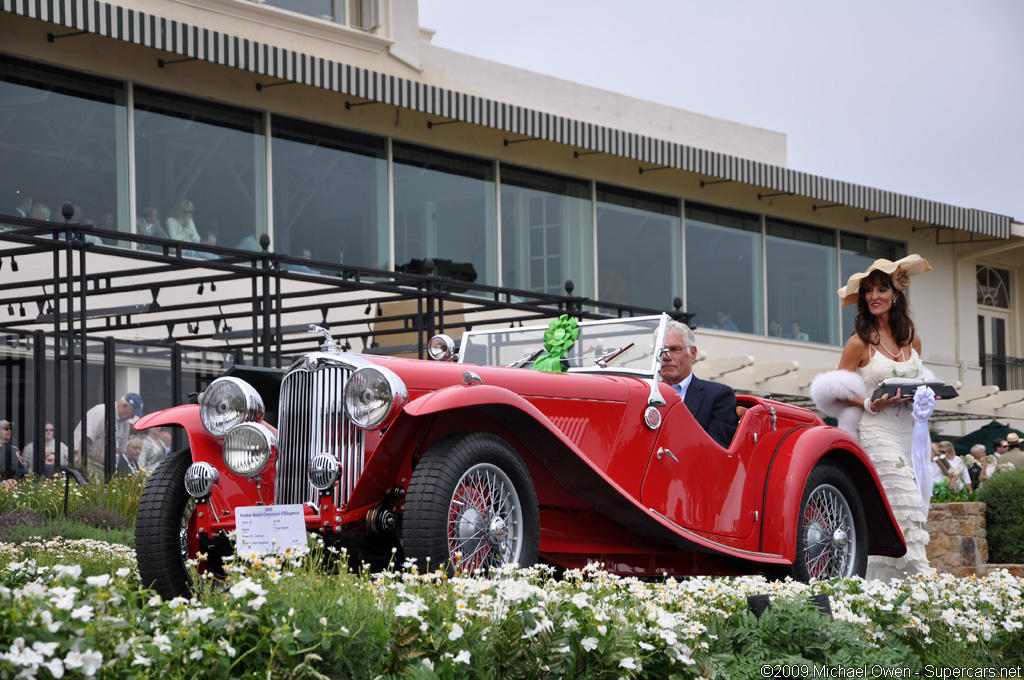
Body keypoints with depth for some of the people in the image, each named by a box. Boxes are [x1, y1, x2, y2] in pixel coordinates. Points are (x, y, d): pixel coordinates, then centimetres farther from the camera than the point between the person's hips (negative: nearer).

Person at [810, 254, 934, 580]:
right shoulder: (859, 343, -3)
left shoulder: (911, 340, 13)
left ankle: (882, 583, 6)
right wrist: (870, 404, -14)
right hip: (878, 433, -5)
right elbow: (836, 392, 0)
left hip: (909, 431, 5)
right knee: (904, 505, -15)